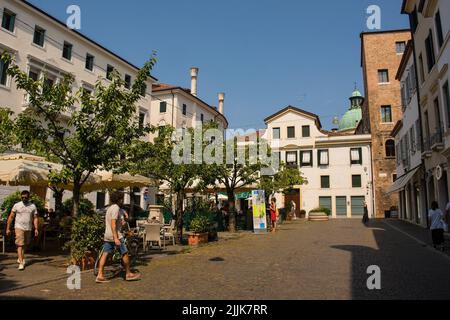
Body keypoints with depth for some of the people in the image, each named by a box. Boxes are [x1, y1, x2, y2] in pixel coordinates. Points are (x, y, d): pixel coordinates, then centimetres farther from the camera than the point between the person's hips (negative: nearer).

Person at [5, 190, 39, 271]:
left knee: (25, 245, 13)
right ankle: (21, 263, -9)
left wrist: (36, 229, -3)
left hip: (28, 229, 3)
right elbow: (11, 217, 3)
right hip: (19, 228, -2)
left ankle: (20, 258, 35)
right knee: (20, 245, -8)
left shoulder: (33, 206, 3)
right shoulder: (16, 205, 0)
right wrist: (8, 228, 0)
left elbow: (35, 218, 4)